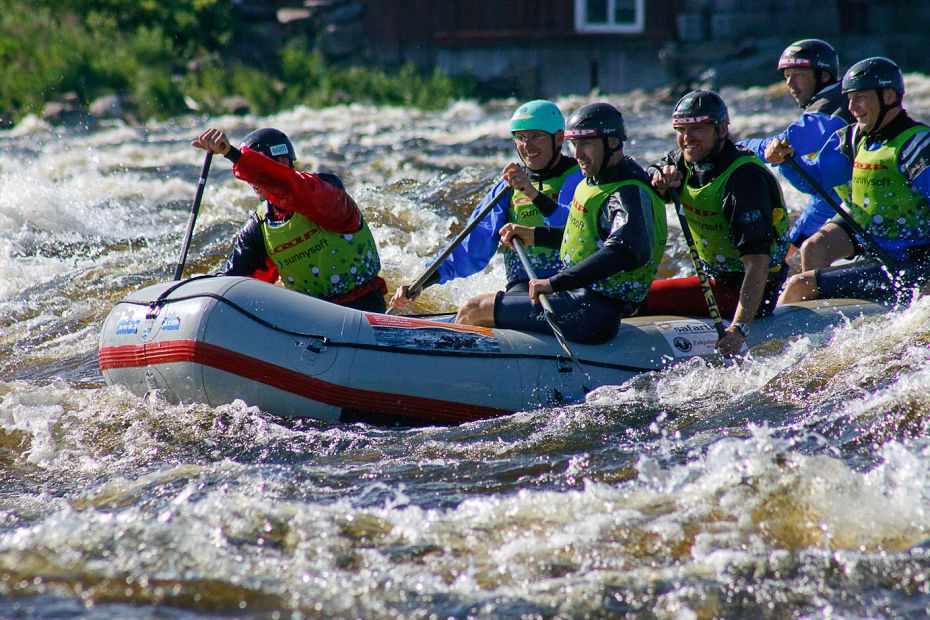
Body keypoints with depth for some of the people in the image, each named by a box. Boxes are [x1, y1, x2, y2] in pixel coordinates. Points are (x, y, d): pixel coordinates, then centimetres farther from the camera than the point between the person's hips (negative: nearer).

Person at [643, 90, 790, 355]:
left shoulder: (744, 178, -24)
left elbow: (757, 261, -32)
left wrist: (739, 328, -42)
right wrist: (660, 179, -17)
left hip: (744, 293, -9)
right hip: (715, 280, 10)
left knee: (637, 299, -20)